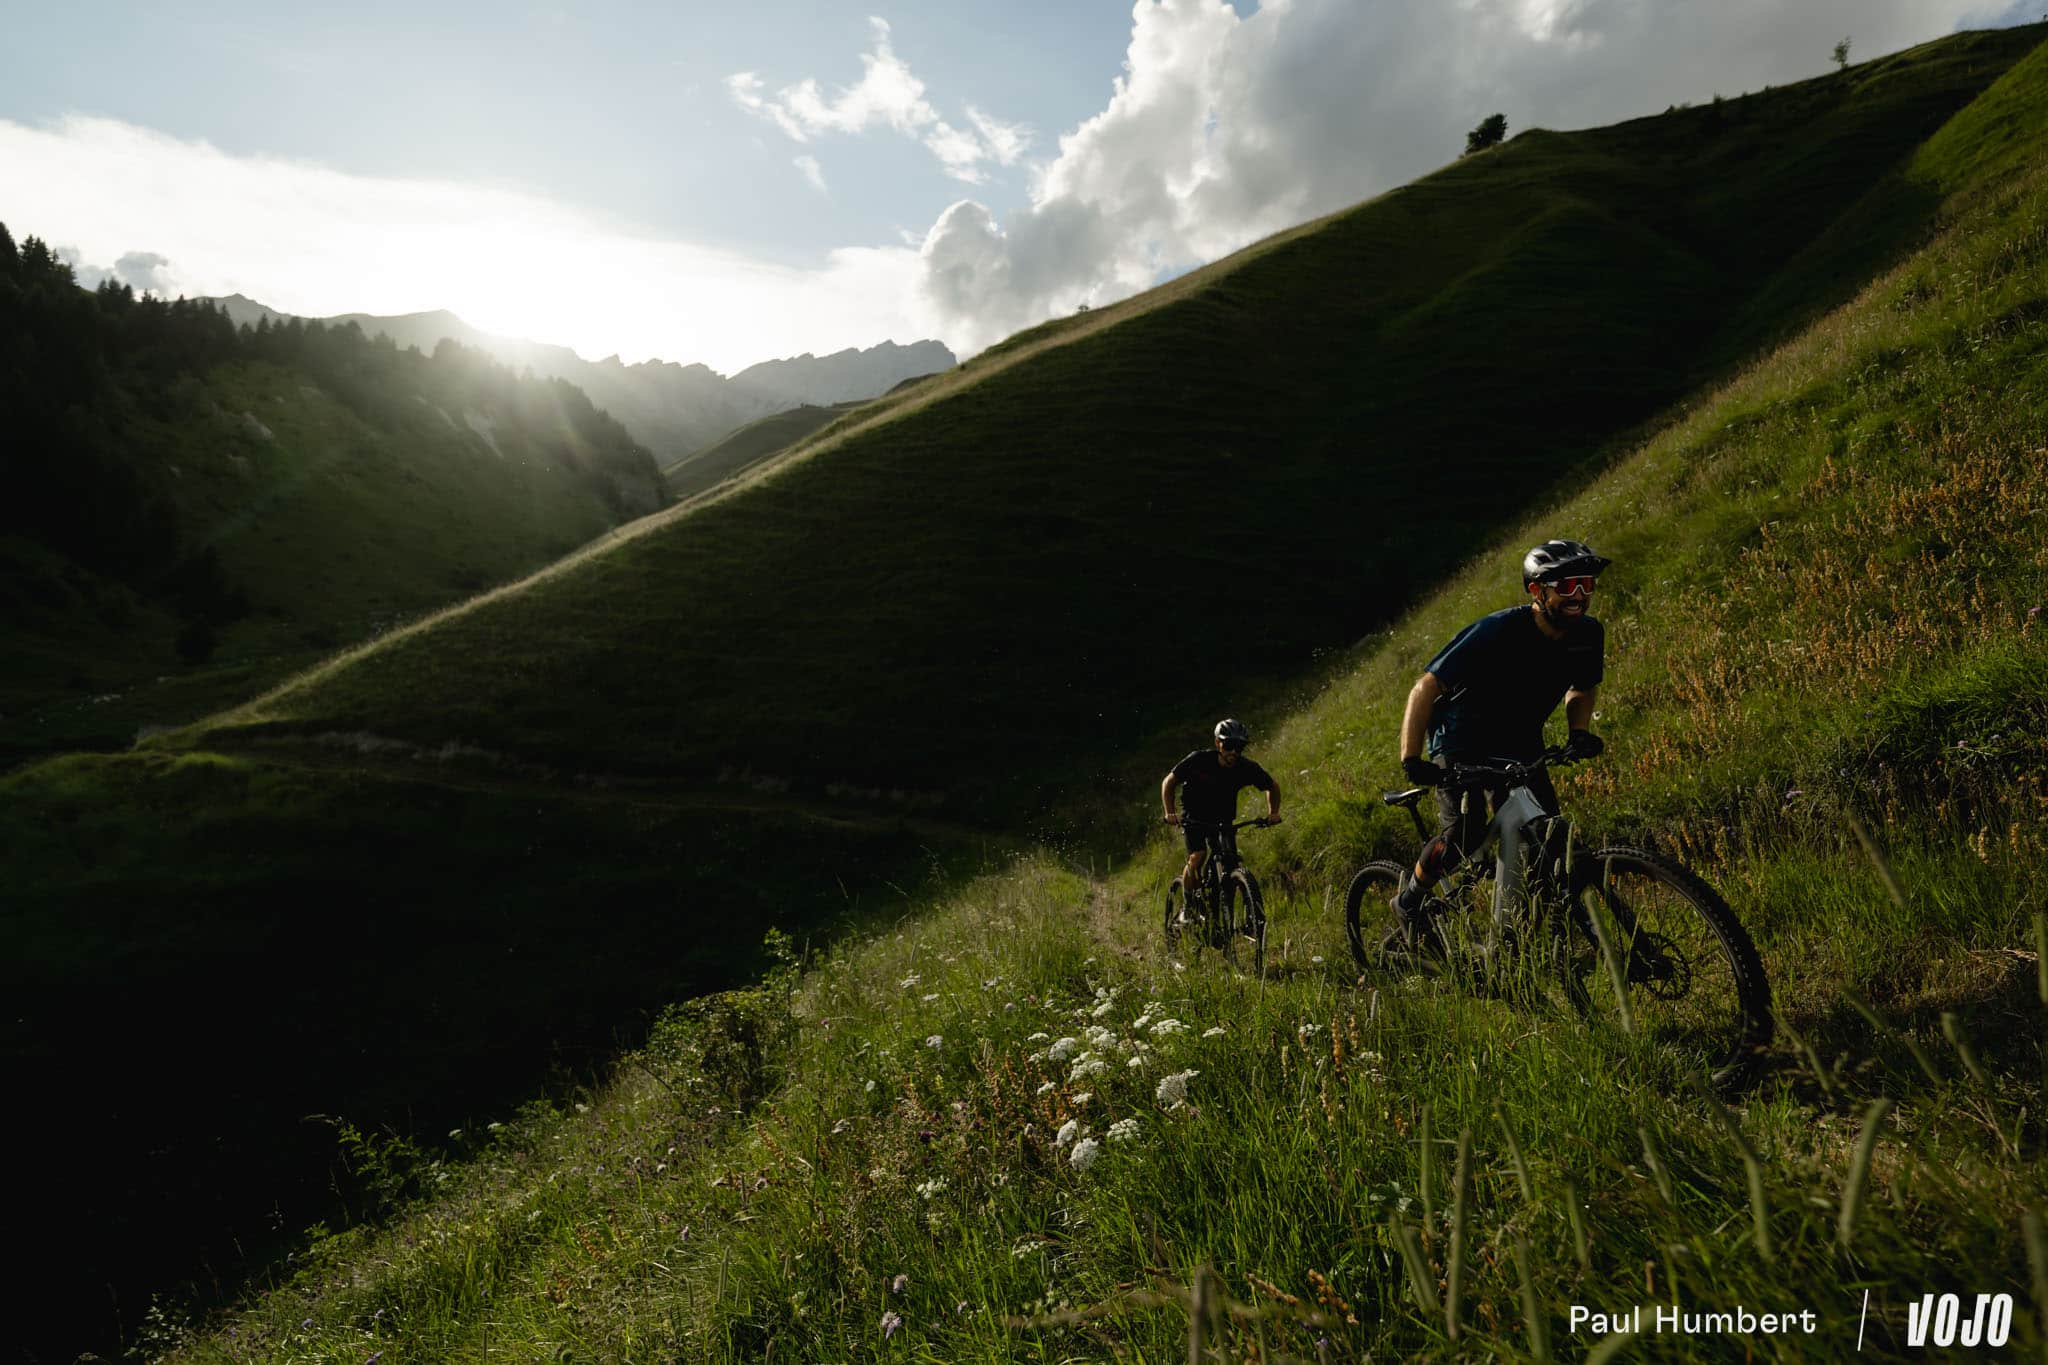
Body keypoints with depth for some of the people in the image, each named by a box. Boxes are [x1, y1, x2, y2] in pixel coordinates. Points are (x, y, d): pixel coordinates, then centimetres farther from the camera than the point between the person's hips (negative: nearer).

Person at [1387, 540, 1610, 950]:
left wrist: (1579, 732, -9)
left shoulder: (1588, 635, -9)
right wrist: (1410, 759, -34)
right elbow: (1425, 688, -26)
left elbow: (1583, 688, 12)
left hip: (1519, 745, 6)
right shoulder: (1497, 632, -28)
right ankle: (1408, 905, 3)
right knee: (1463, 833, -23)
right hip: (1461, 741, -5)